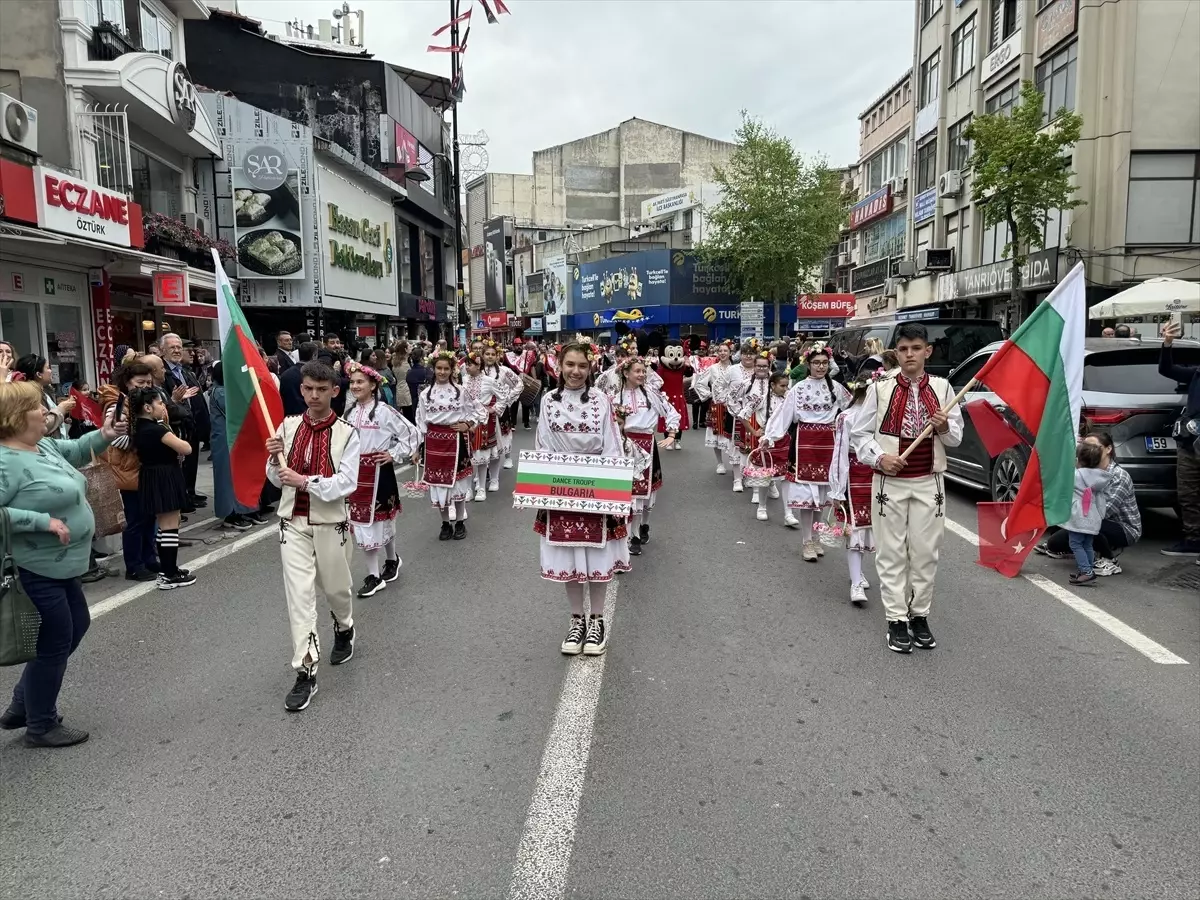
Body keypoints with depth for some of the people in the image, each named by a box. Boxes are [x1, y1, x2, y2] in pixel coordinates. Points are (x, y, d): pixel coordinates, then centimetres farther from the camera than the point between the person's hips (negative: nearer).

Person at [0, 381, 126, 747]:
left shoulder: (44, 445, 4)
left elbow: (74, 451, 23)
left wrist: (103, 436, 6)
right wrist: (44, 520, -30)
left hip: (60, 564, 10)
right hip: (36, 569, -10)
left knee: (77, 625, 23)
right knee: (56, 641, 4)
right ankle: (41, 726, 25)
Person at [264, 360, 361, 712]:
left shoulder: (346, 433, -10)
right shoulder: (288, 426, 0)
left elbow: (346, 483, -16)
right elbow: (278, 480, 5)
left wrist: (305, 481, -25)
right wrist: (274, 459, -15)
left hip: (330, 523, -2)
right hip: (293, 523, 2)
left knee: (336, 587, 16)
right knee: (299, 595, -4)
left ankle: (344, 629, 49)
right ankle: (305, 673, 1)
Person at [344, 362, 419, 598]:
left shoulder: (384, 411, -12)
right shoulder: (350, 412, 8)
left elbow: (412, 433, -11)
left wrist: (394, 454, -11)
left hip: (378, 472, -6)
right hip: (356, 473, 6)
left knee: (382, 518, 7)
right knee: (362, 520, 7)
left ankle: (391, 559, 30)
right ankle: (374, 575, 17)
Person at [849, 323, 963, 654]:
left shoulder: (942, 388, 3)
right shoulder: (880, 388, -3)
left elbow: (956, 438, 7)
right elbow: (859, 433, 0)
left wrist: (944, 427, -15)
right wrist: (879, 457, -15)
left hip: (929, 482, 2)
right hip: (890, 481, -2)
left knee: (925, 552, 8)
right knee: (891, 553, 4)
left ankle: (920, 615, 23)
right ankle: (897, 620, 14)